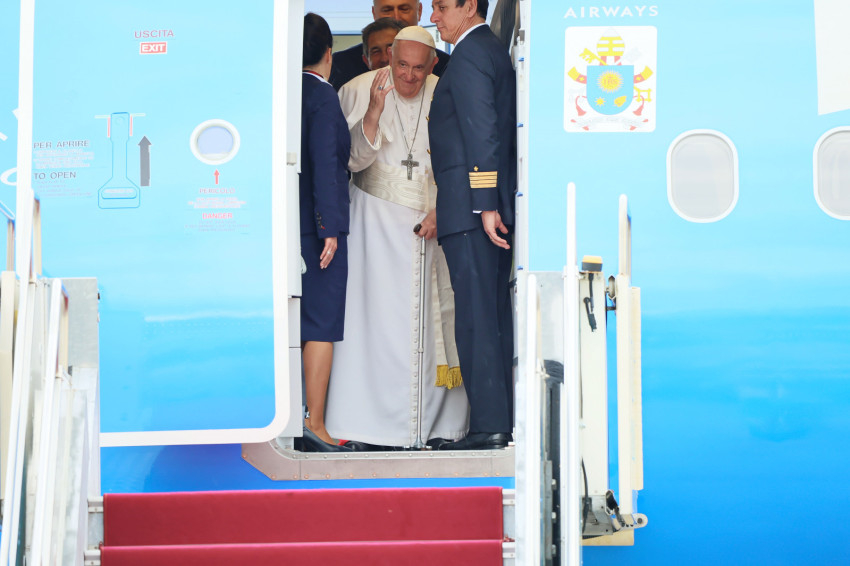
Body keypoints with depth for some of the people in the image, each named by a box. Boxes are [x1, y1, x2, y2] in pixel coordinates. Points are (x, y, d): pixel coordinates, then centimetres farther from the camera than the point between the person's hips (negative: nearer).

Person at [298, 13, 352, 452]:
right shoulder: (322, 95, -9)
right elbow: (324, 162, -16)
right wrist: (330, 227, -16)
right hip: (316, 225, -7)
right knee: (322, 325, -3)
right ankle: (314, 424, -3)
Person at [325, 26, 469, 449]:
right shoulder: (360, 92, -3)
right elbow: (353, 161, -8)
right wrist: (374, 113, -21)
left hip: (431, 221, 2)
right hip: (378, 220, -2)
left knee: (432, 321, -2)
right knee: (375, 318, -7)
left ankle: (435, 424, 3)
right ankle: (367, 427, -5)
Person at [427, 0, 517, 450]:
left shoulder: (469, 54, -7)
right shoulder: (495, 52, 22)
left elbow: (482, 132, -17)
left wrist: (485, 205, -21)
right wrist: (491, 205, 20)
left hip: (470, 206, -10)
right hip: (489, 204, 10)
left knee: (476, 317, -10)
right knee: (495, 316, 9)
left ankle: (488, 425, -10)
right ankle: (504, 421, 12)